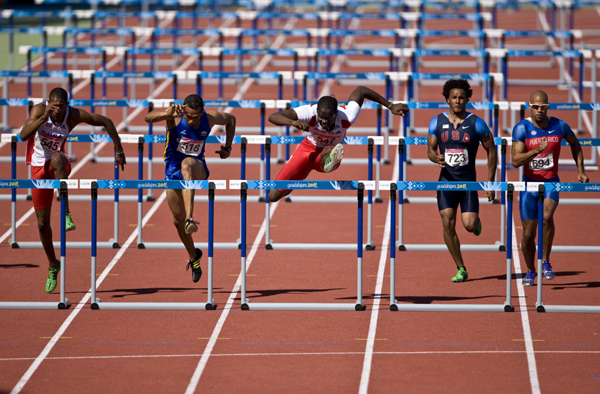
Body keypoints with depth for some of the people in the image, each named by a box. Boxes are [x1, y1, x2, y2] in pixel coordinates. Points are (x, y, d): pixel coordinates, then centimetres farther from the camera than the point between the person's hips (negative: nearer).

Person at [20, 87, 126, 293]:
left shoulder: (75, 115, -14)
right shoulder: (39, 110, -18)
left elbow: (106, 122, -1)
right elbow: (23, 135, -33)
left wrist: (119, 151, -1)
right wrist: (44, 117, -44)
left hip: (59, 165, -1)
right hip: (39, 166, 1)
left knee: (57, 158, -41)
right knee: (42, 222, 1)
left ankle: (66, 214, -36)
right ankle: (53, 265, 23)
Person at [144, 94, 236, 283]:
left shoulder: (210, 118, -13)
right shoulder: (175, 116, -19)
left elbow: (231, 119, 11)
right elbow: (148, 118, -37)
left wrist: (227, 148, 7)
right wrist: (167, 113, -55)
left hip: (198, 169, -2)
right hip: (173, 171, 2)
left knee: (186, 165, -40)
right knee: (178, 219, 6)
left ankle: (190, 218, -51)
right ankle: (194, 257, 32)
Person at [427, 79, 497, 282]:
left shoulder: (476, 123, -7)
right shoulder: (437, 122, 0)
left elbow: (491, 151, 1)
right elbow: (430, 149, 8)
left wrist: (490, 183, -1)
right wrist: (436, 158, -19)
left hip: (468, 181, -2)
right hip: (446, 179, 2)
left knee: (469, 226, -12)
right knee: (448, 224, -9)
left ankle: (476, 220, 28)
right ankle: (461, 269, 3)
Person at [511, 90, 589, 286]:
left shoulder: (560, 126, -4)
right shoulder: (521, 128, -11)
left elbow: (574, 143, 18)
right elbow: (515, 160, -18)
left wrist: (580, 170, 14)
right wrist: (536, 150, -32)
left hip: (551, 183, 0)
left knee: (547, 217, -30)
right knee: (528, 234, 4)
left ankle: (545, 262, -13)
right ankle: (530, 271, 29)